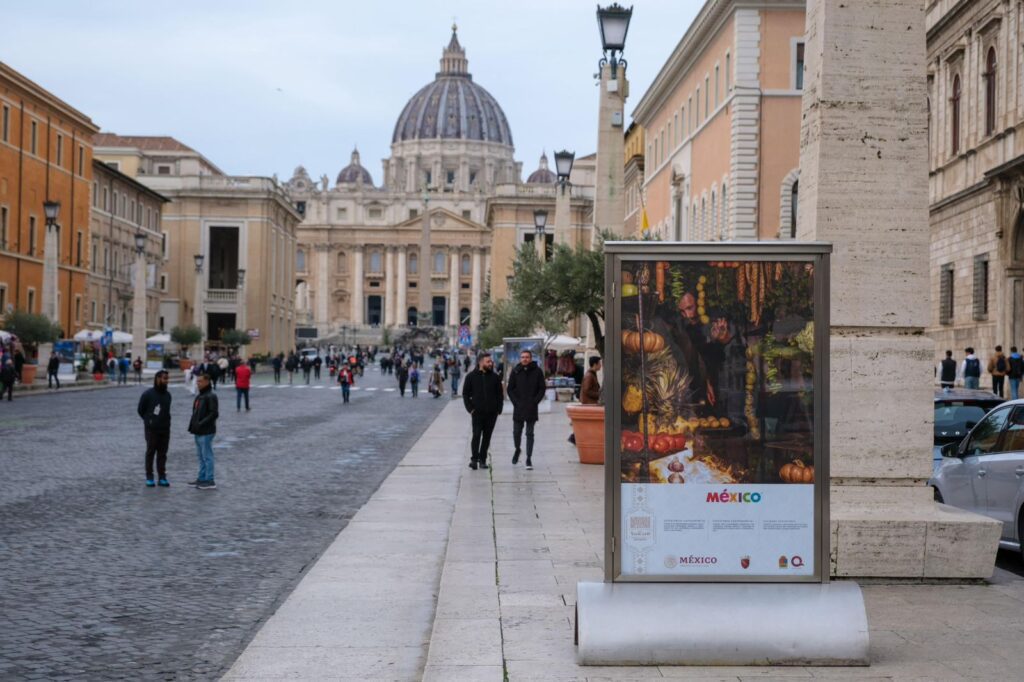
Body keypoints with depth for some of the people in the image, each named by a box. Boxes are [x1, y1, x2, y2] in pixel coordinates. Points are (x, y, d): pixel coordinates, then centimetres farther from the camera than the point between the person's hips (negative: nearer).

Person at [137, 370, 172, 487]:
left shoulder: (167, 395, 7)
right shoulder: (148, 394, -9)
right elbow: (141, 410, 0)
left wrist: (165, 421, 10)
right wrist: (149, 420, 5)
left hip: (165, 429, 5)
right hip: (152, 429, -5)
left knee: (162, 454, 7)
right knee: (150, 453, 2)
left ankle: (162, 477, 11)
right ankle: (149, 477, 6)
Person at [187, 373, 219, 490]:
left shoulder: (211, 396, -14)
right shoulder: (200, 396, 15)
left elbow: (214, 414, -20)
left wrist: (201, 424, -23)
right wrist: (193, 425, 10)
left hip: (206, 432, -10)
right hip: (199, 432, 10)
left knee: (207, 456, -5)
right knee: (201, 456, 16)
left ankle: (209, 481, -2)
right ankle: (202, 478, 25)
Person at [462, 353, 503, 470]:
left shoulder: (495, 377, 7)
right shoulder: (471, 376, 2)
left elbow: (500, 394, 12)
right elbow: (465, 394, 6)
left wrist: (498, 409, 1)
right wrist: (470, 408, -4)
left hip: (492, 413, 3)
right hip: (477, 412, -3)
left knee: (487, 437, 6)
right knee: (476, 435, -12)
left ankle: (482, 460, 13)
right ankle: (474, 459, -7)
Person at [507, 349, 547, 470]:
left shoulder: (537, 371, 0)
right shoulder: (515, 371, 3)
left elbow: (542, 388, 1)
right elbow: (510, 389, 5)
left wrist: (535, 402, -8)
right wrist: (516, 402, -6)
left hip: (531, 409, -1)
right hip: (518, 408, 1)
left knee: (530, 434, 0)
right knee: (516, 432, 9)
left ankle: (529, 458, 1)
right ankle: (517, 449, 36)